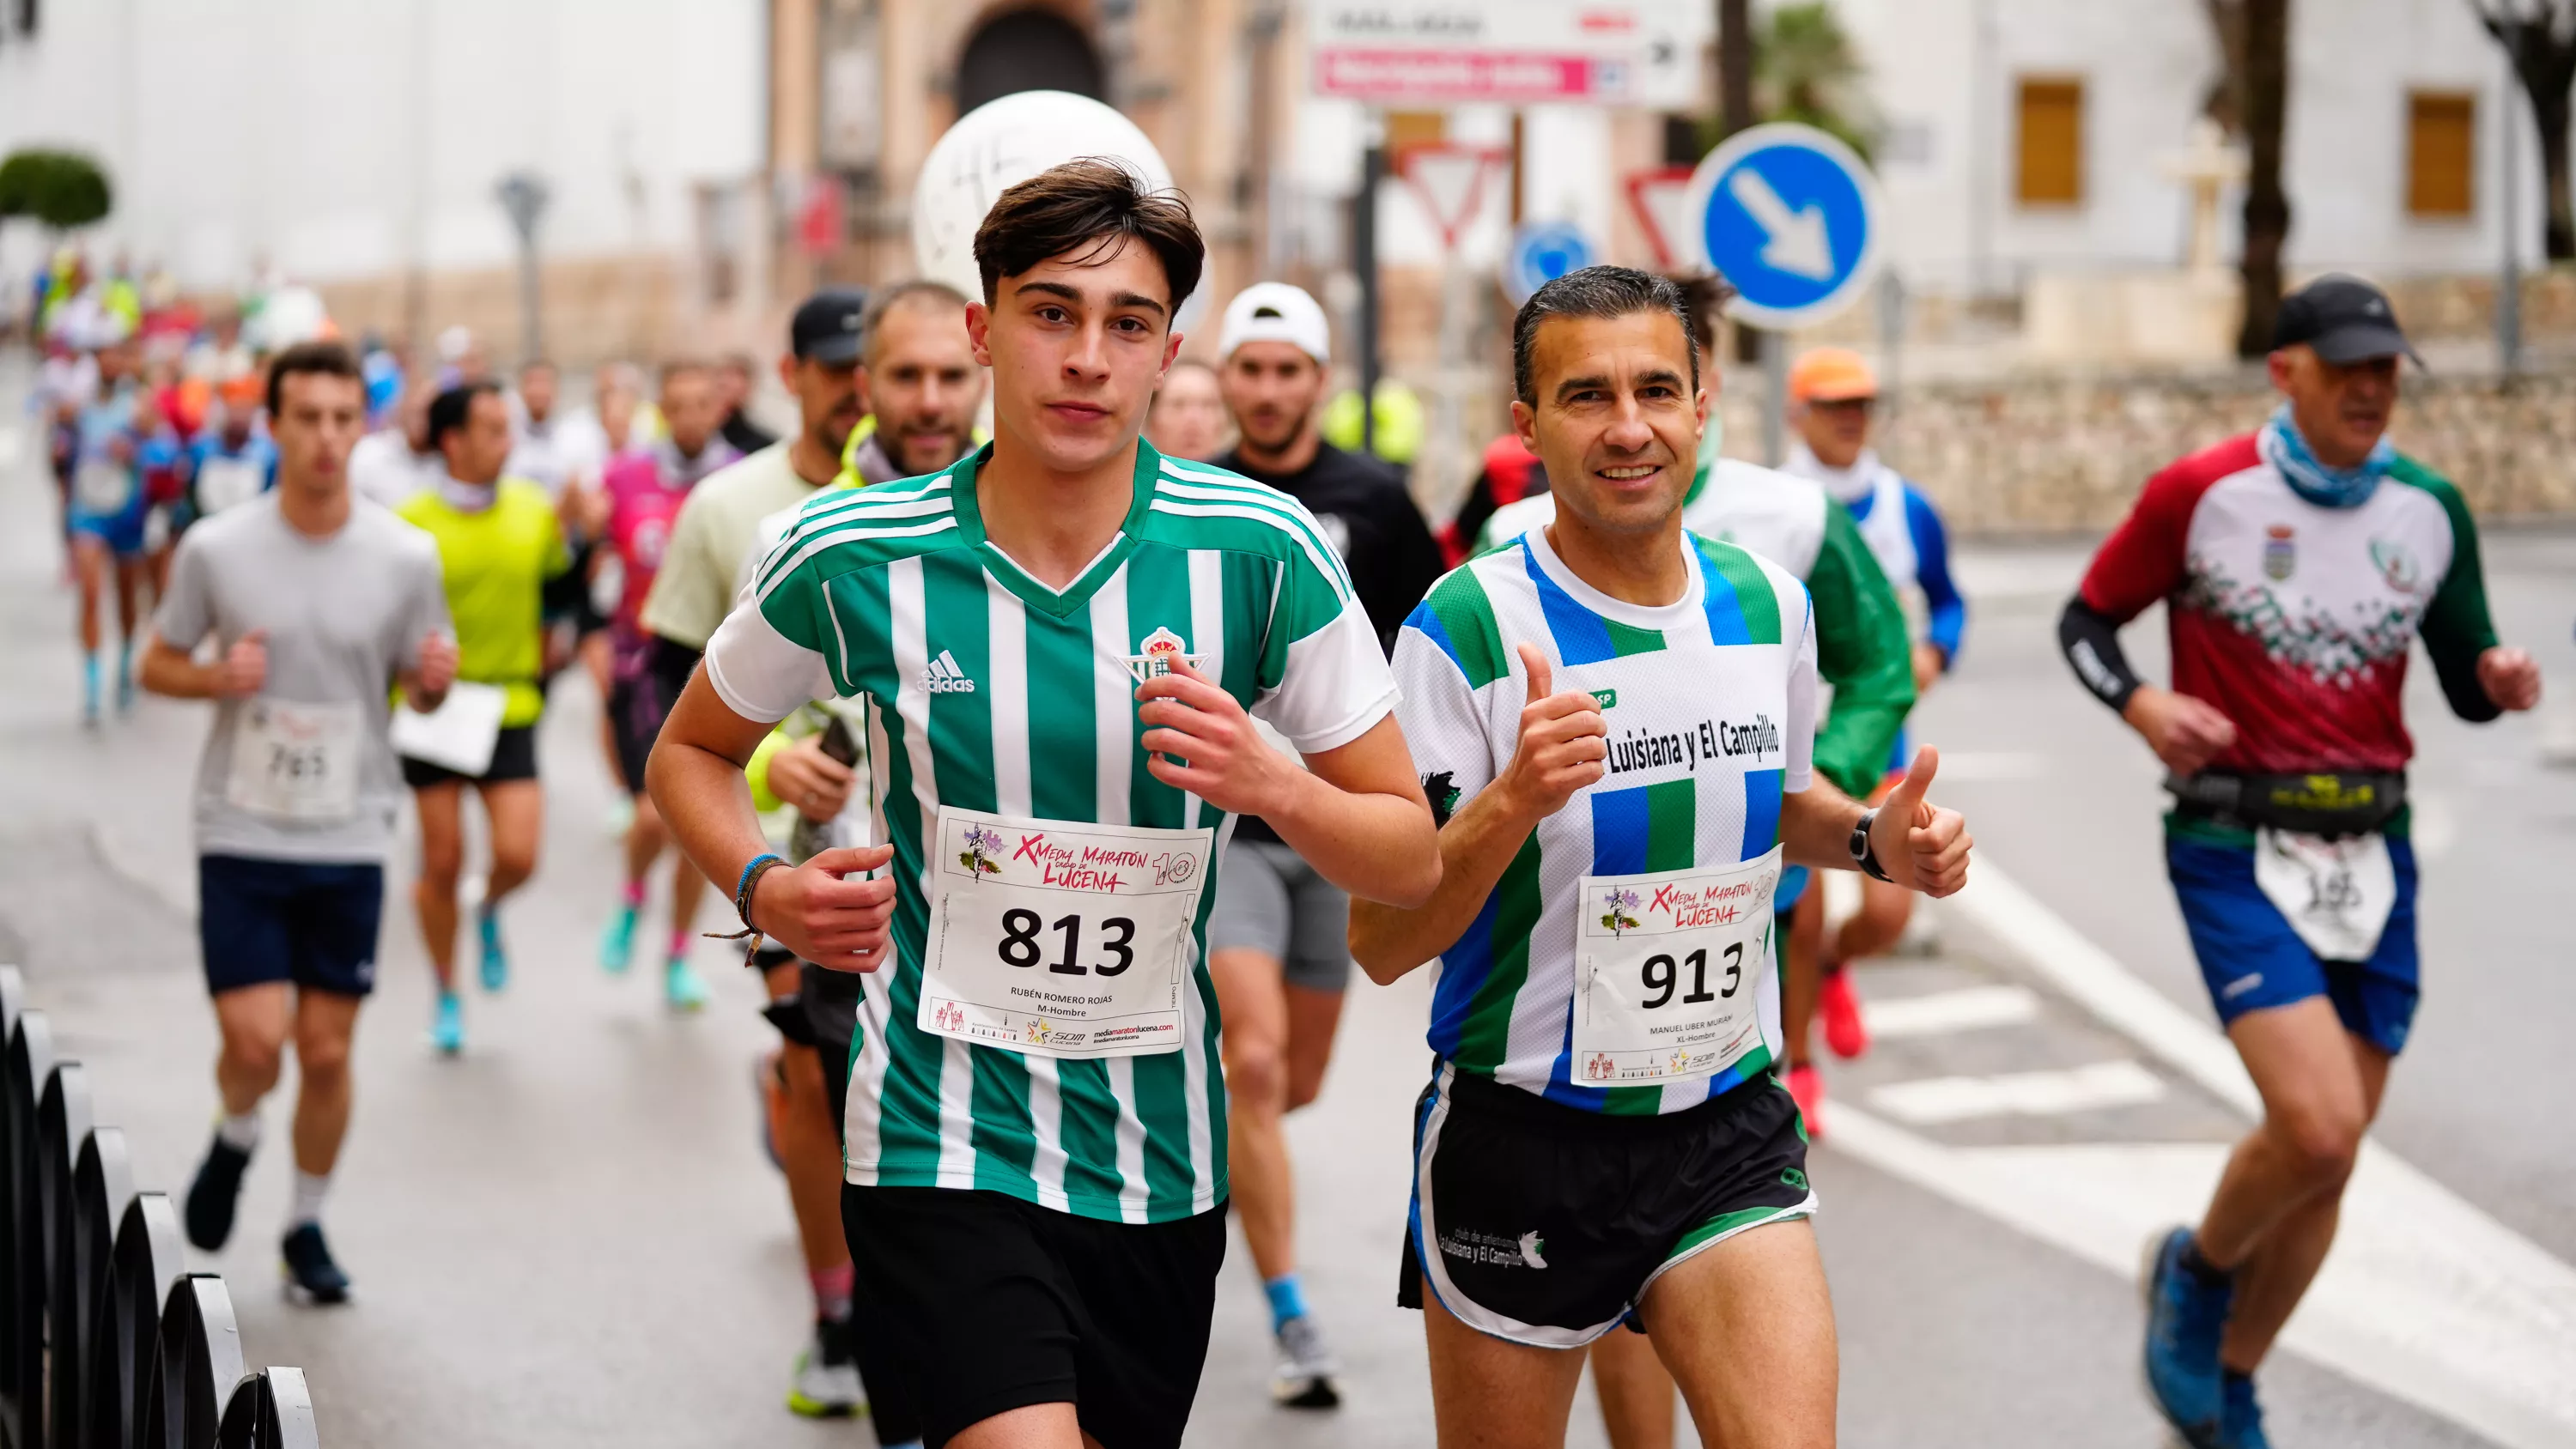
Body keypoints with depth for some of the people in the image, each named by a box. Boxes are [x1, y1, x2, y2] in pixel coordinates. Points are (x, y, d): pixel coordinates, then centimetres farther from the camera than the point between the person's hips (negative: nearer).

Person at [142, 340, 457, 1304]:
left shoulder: (405, 557, -3)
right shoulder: (216, 549, -6)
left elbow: (421, 690, 9)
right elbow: (156, 665, 6)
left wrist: (437, 677, -15)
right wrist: (219, 676, -15)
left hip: (350, 837, 1)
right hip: (241, 834, -1)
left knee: (327, 1050, 5)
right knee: (255, 1040, -10)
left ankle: (306, 1225, 24)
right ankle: (235, 1141, 24)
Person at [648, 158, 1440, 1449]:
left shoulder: (1262, 551, -6)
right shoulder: (853, 557, -6)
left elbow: (1412, 858, -2)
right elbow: (690, 751, 12)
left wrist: (1270, 786, -21)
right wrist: (763, 887, -8)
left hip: (1161, 1147, 3)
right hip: (943, 1138, -3)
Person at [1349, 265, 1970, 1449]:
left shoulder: (1769, 604, 2)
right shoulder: (1466, 627, -14)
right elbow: (1380, 942, -16)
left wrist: (1874, 840, 2)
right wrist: (1514, 800, -31)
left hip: (1729, 1133, 3)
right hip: (1520, 1140, -3)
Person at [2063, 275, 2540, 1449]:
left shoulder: (2430, 509, 5)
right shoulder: (2201, 494, -6)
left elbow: (2465, 681, 13)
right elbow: (2086, 620, 4)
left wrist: (2501, 682, -10)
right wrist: (2142, 705, -15)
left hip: (2371, 853, 5)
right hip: (2237, 852, -4)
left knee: (2326, 1163, 6)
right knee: (2317, 1126, -21)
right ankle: (2196, 1268, 11)